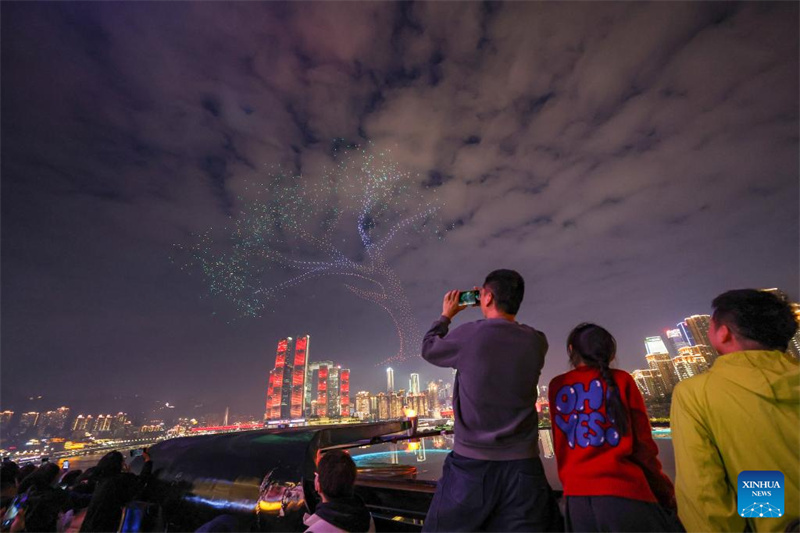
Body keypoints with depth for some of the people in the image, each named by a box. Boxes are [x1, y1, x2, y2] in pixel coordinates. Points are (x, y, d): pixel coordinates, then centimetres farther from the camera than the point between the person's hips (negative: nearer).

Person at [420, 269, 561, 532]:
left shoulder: (470, 335, -15)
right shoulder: (536, 341, -4)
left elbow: (429, 349, 4)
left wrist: (446, 315, 18)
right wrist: (490, 314, 20)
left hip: (472, 463, -2)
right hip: (522, 466, 3)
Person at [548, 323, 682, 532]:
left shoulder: (556, 386, 4)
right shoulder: (621, 379, -1)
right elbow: (643, 444, 1)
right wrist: (665, 492, 11)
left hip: (576, 497, 3)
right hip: (623, 492, -2)